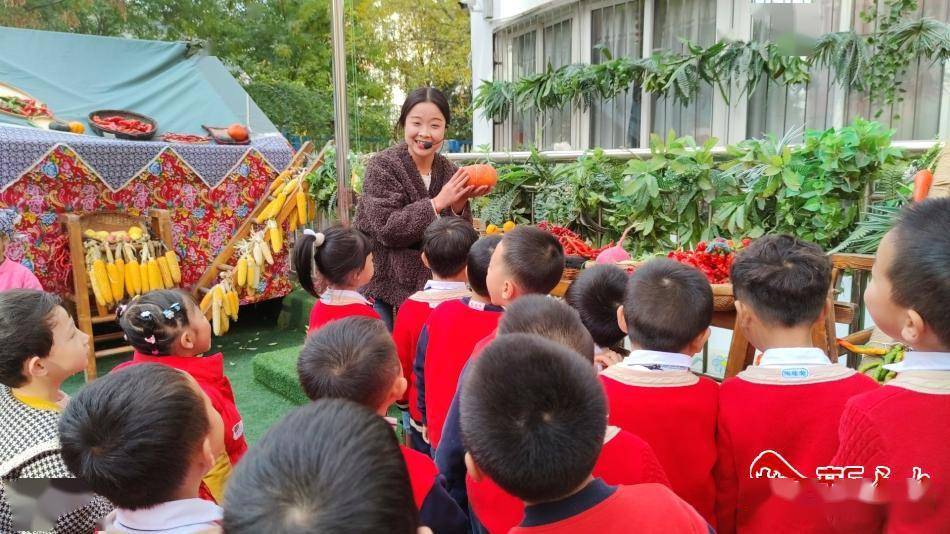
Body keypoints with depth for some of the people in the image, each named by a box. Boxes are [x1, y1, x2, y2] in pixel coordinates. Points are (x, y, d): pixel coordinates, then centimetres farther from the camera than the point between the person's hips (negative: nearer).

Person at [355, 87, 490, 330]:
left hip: (431, 287, 4)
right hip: (383, 288, -4)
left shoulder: (449, 172, 1)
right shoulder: (382, 166, -11)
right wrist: (438, 203, -25)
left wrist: (459, 203, -19)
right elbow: (386, 229, -21)